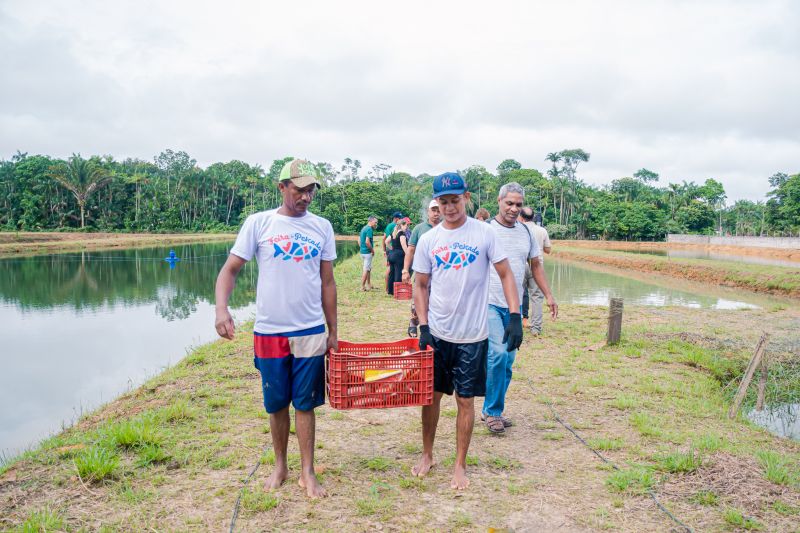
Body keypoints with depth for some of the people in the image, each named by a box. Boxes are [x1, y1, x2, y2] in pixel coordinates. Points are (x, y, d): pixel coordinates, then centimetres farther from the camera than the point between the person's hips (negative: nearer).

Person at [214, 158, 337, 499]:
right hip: (269, 331, -1)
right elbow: (230, 269, -2)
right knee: (276, 404, 12)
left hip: (311, 332, 1)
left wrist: (333, 331, 9)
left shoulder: (322, 227, 4)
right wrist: (221, 308, -20)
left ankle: (307, 472, 19)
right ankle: (280, 466, 30)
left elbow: (327, 283, 8)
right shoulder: (258, 223, -2)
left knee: (305, 404, 7)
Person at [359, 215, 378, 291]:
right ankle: (363, 287, 1)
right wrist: (372, 250, -13)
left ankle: (368, 285, 27)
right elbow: (367, 242, -24)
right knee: (366, 269, -3)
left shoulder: (363, 228, 14)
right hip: (367, 252, -10)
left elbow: (359, 240, 18)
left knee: (369, 268, 19)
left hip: (362, 251, 10)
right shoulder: (369, 229, -16)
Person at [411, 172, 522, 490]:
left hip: (472, 336, -2)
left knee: (465, 400, 7)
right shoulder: (428, 240, 1)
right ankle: (427, 455, 33)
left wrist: (515, 317, -12)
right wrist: (423, 326, -4)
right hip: (436, 333, 2)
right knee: (431, 395, 12)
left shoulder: (485, 234, -5)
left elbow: (506, 275, -2)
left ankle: (460, 465, 23)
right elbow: (420, 286, 6)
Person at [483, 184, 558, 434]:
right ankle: (492, 411, 1)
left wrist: (549, 295, 13)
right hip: (489, 303, -6)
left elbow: (536, 265, 19)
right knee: (497, 354, -16)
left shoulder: (526, 232, 10)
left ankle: (492, 410, 23)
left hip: (514, 306, 6)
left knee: (508, 361, 9)